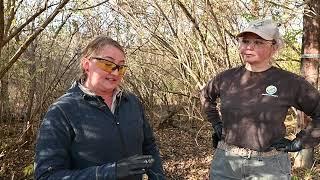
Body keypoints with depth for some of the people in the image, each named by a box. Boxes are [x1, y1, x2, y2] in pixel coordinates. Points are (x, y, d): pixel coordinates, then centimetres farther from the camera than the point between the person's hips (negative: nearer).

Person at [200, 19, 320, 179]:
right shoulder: (226, 78, 0)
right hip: (225, 162, 3)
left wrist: (299, 142, -7)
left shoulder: (290, 82, -9)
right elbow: (205, 96, 19)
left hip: (268, 167, -2)